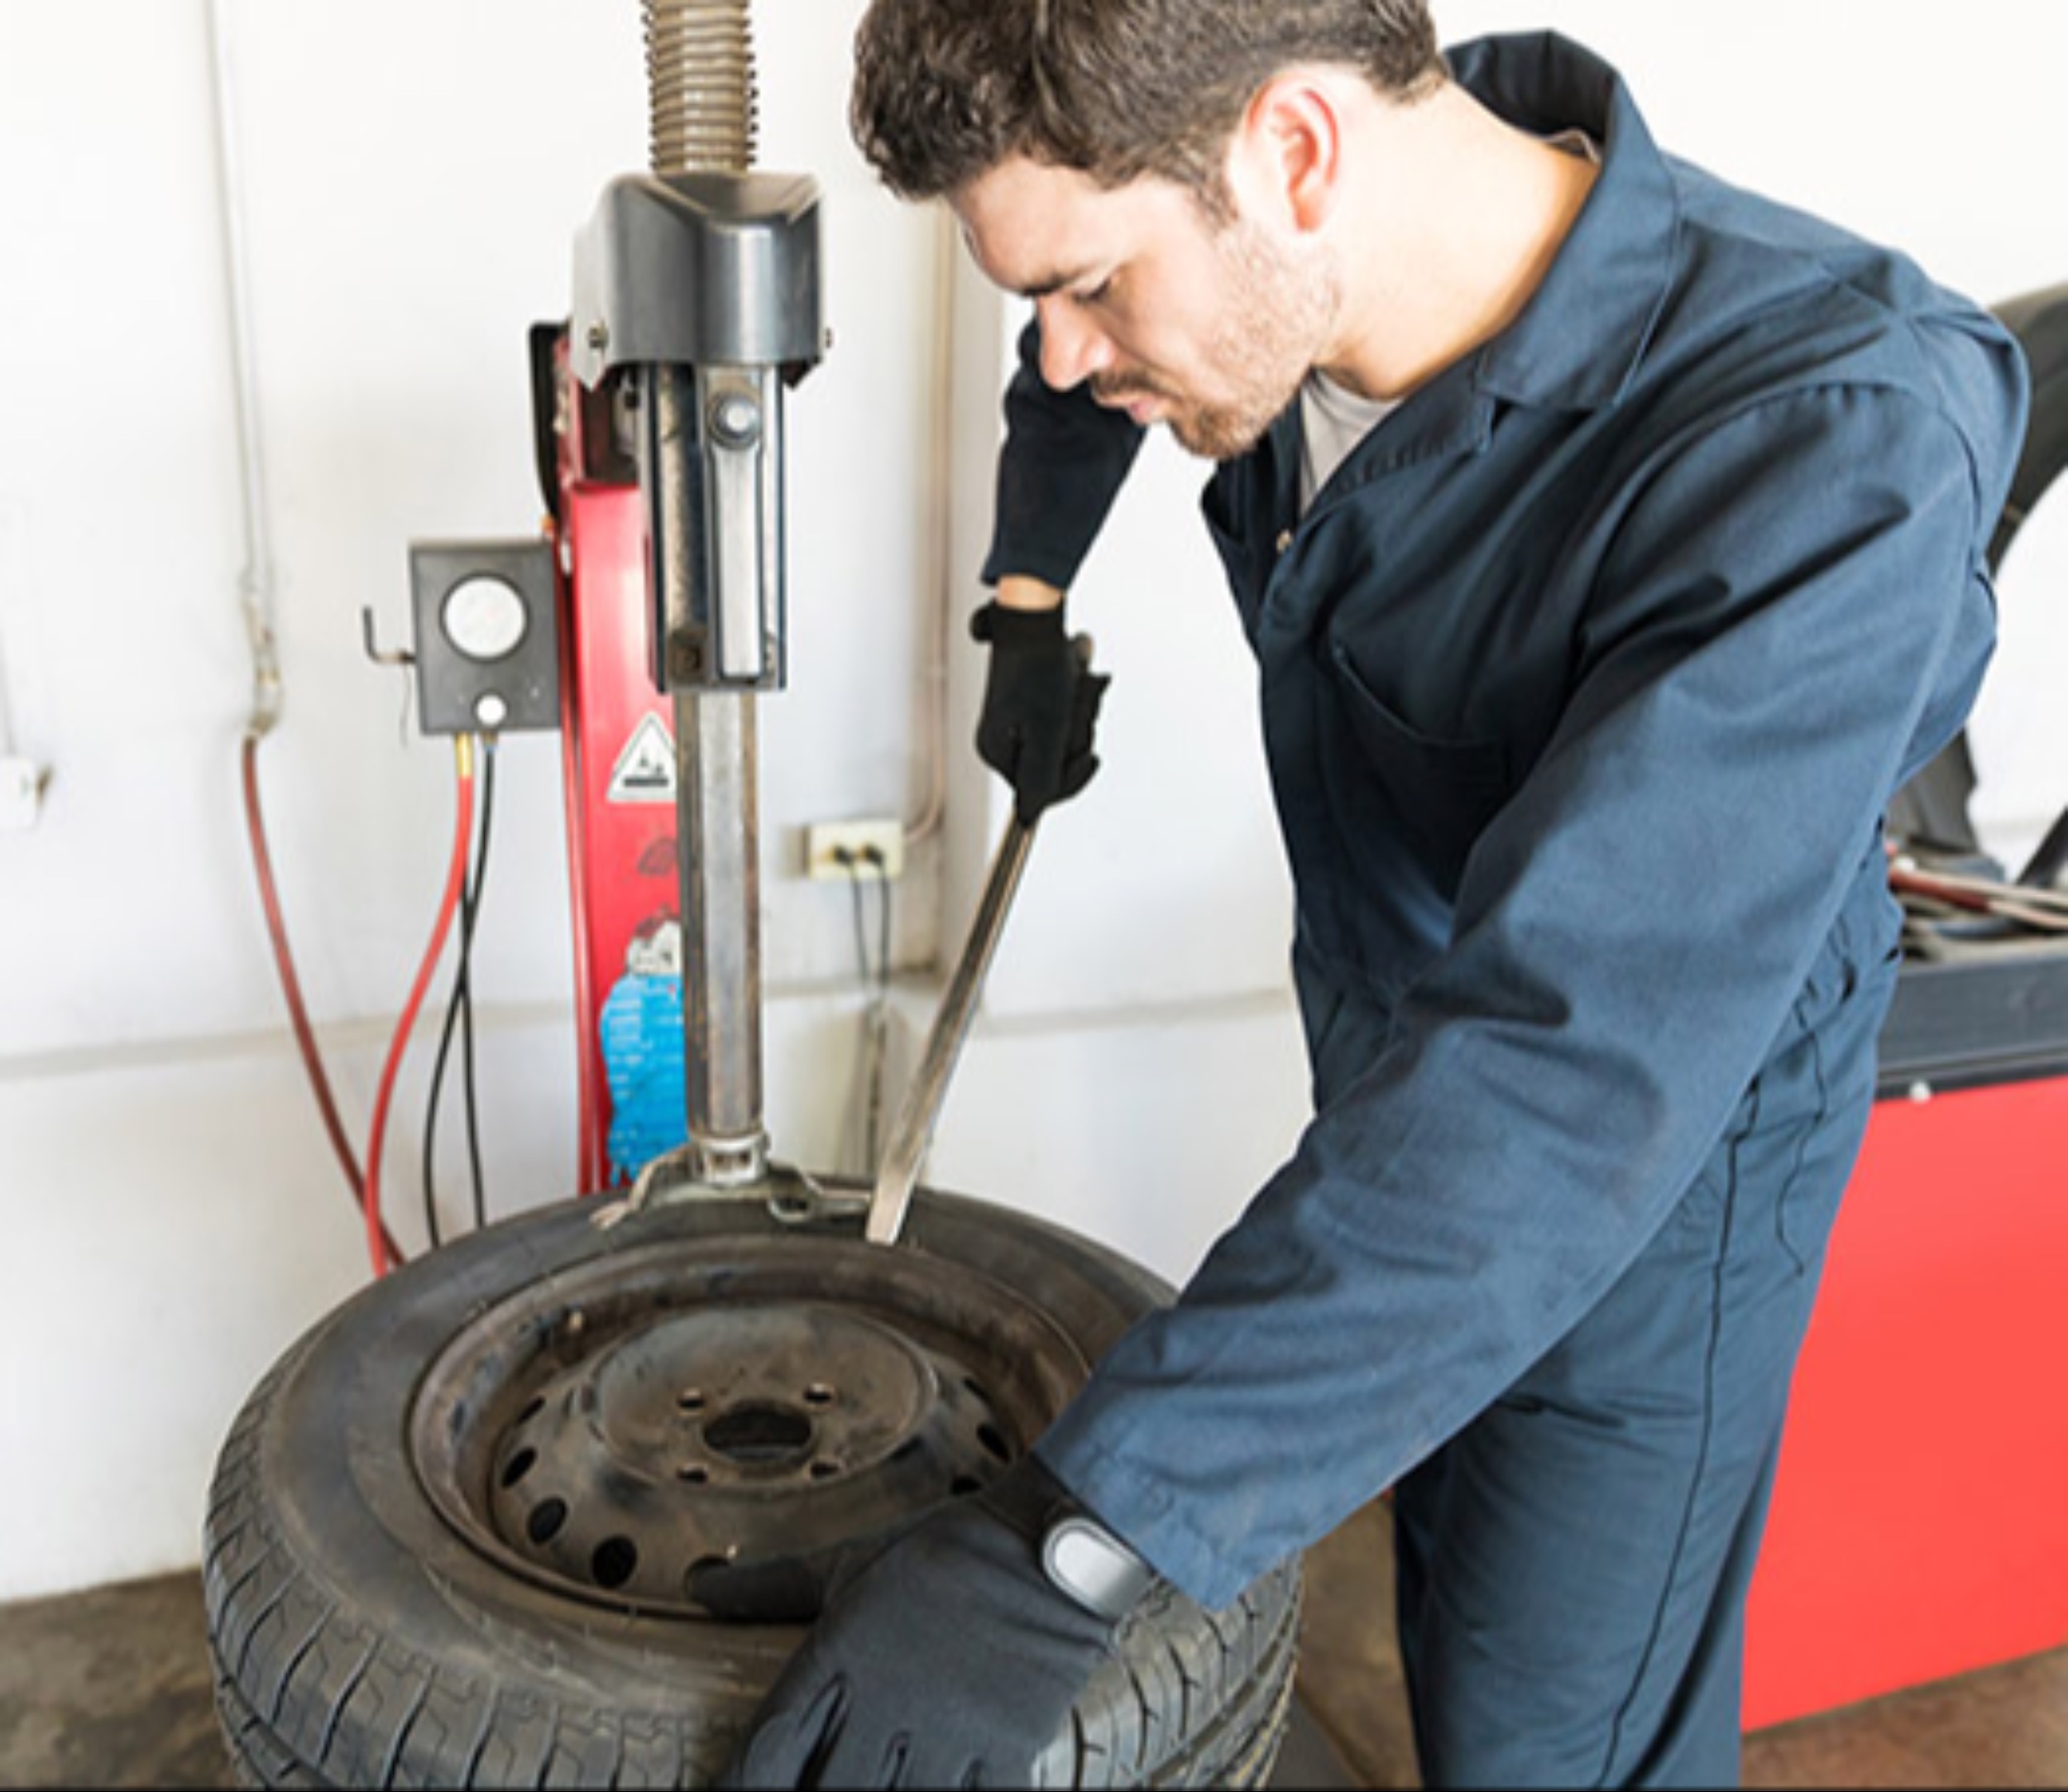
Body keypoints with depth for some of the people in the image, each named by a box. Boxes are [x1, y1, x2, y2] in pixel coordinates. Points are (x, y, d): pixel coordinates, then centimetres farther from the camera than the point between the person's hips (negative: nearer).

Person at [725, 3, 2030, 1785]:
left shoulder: (1831, 441, -34)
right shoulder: (1289, 247, -14)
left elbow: (1576, 1065, -43)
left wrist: (1075, 1538, -45)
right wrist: (1027, 602, 12)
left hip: (1645, 1156, -5)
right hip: (1386, 1042, 6)